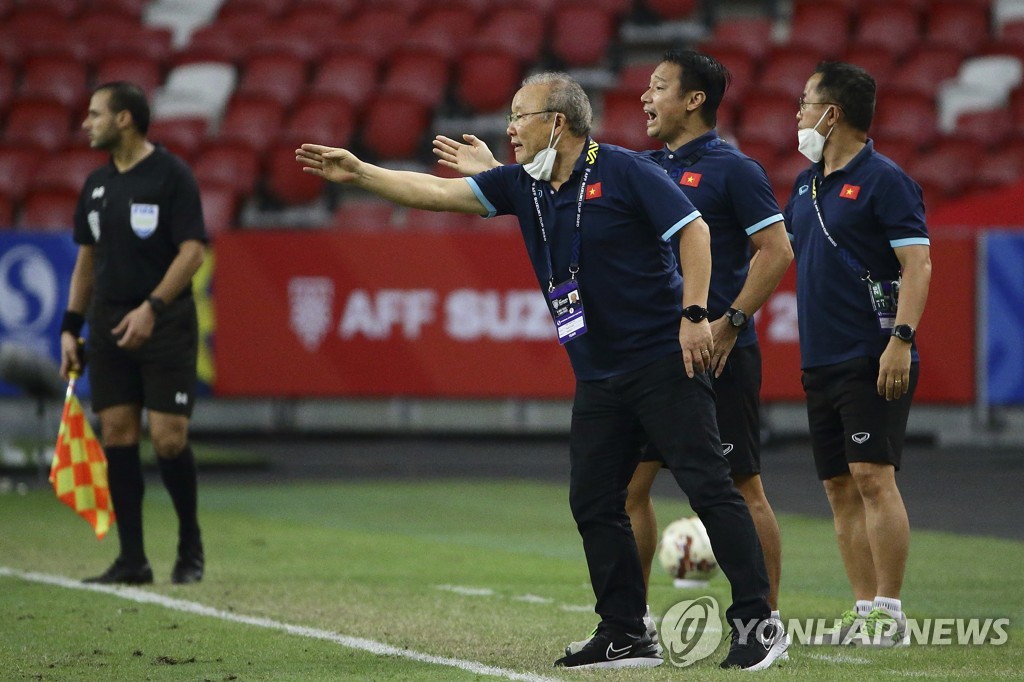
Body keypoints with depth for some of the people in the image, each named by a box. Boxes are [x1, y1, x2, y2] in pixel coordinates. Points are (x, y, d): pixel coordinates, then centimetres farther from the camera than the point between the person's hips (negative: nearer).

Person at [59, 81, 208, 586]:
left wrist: (152, 307, -21)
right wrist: (71, 326, 12)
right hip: (109, 324, 6)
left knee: (168, 438, -9)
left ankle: (191, 548, 10)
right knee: (116, 434, 1)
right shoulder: (97, 184, 12)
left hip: (165, 323, -6)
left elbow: (192, 251, -12)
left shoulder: (171, 175, -7)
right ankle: (131, 559, 5)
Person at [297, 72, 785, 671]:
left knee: (710, 486, -9)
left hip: (664, 361, -8)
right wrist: (358, 172, 3)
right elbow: (437, 192, 10)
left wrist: (694, 313, -19)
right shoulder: (522, 184, 10)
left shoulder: (622, 171, -10)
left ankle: (757, 623, -8)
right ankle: (627, 636, 13)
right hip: (598, 375, 8)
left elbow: (694, 229, -12)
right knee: (594, 504, 6)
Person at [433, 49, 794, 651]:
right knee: (627, 482, 5)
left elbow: (777, 250, -13)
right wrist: (493, 172, 22)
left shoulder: (734, 170, -8)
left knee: (741, 488, -3)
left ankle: (768, 620, 4)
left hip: (719, 358, -8)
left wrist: (730, 323, -18)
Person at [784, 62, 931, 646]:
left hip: (872, 359, -8)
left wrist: (901, 339, -23)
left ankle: (889, 613, -11)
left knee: (873, 477, -13)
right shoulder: (807, 184, 16)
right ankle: (864, 608, 8)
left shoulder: (884, 180, -8)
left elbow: (918, 263, -14)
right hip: (820, 359, 8)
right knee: (841, 488, 6)